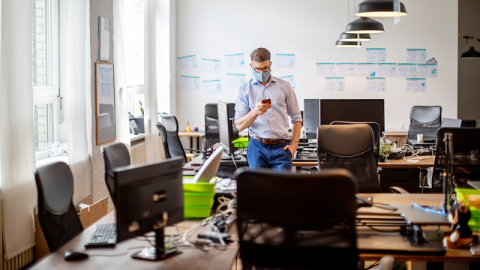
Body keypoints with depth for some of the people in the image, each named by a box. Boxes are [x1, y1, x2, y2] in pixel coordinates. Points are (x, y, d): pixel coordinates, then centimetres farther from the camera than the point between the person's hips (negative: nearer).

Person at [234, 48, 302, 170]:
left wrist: (294, 145, 3)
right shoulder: (245, 90, 8)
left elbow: (296, 118, 14)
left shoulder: (284, 86, 10)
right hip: (257, 147, 0)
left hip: (281, 147, 0)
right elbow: (239, 125, 0)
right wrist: (255, 112, -19)